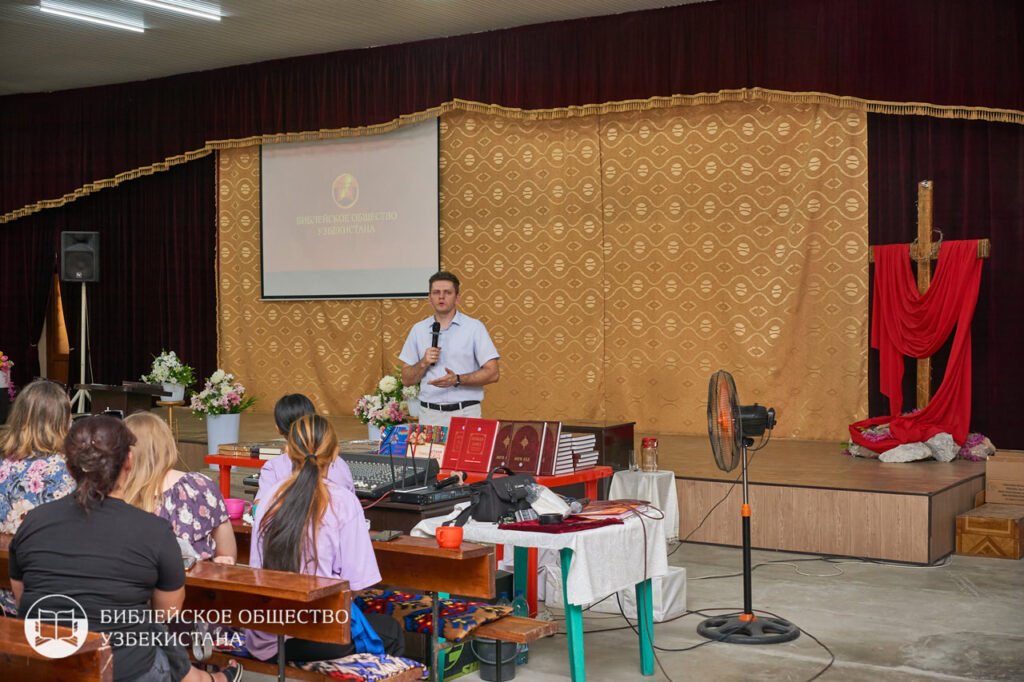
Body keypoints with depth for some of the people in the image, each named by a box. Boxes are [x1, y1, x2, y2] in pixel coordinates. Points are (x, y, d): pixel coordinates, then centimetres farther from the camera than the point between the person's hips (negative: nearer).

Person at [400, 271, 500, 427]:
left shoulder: (474, 327, 0)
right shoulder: (418, 330, 9)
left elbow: (492, 373, -5)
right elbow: (407, 379, 11)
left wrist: (458, 380, -17)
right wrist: (423, 363, -8)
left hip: (465, 413, -2)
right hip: (429, 414, 2)